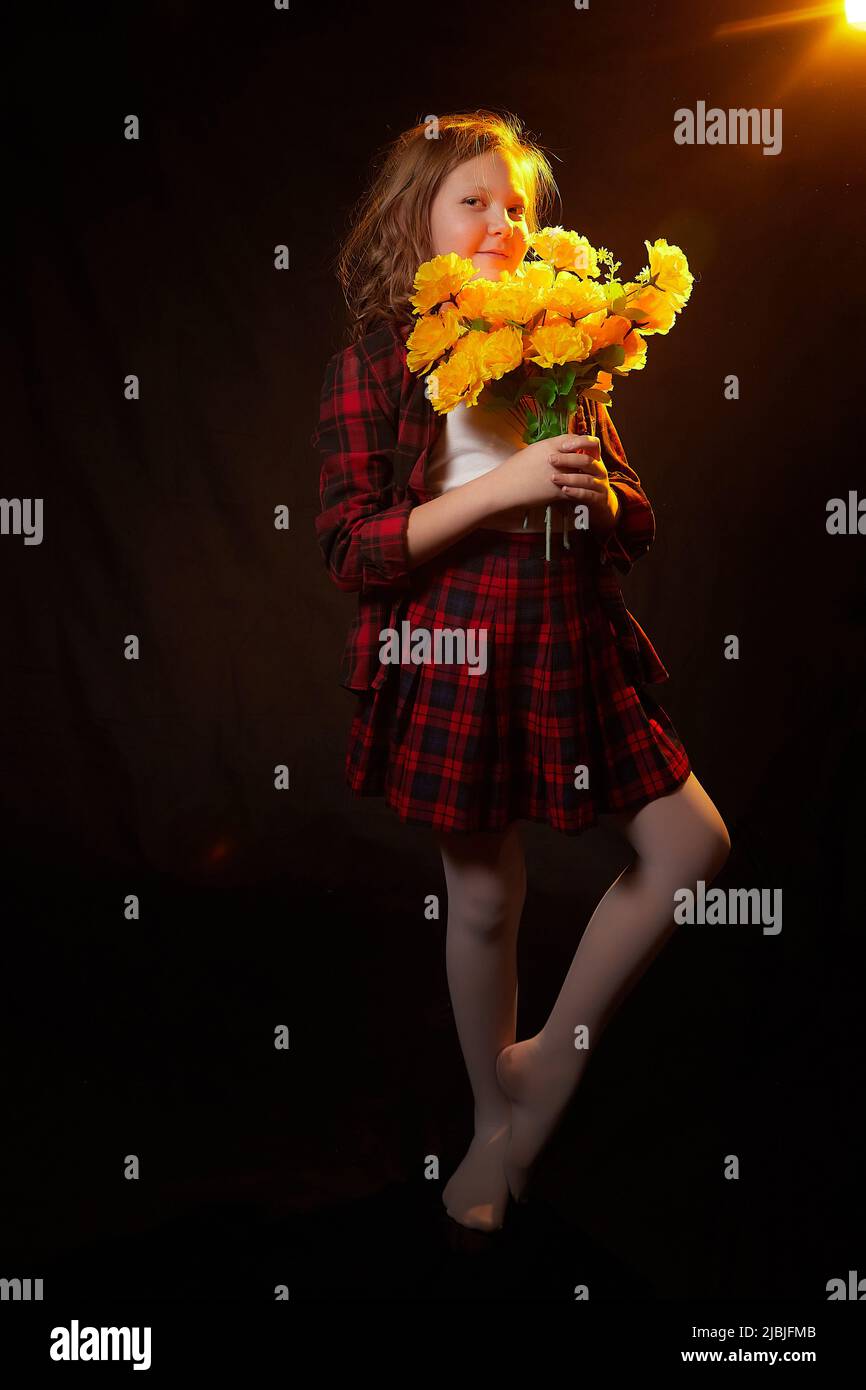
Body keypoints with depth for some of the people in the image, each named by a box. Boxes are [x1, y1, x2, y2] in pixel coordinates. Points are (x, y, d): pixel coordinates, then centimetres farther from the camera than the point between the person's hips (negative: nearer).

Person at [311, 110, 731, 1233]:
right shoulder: (374, 365, -1)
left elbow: (636, 530, 15)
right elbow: (350, 545, -12)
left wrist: (596, 493, -9)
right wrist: (501, 488, -20)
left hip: (571, 644, 5)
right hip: (454, 653, -5)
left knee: (693, 846, 0)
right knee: (485, 896, 5)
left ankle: (554, 1061, 18)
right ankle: (496, 1116, 30)